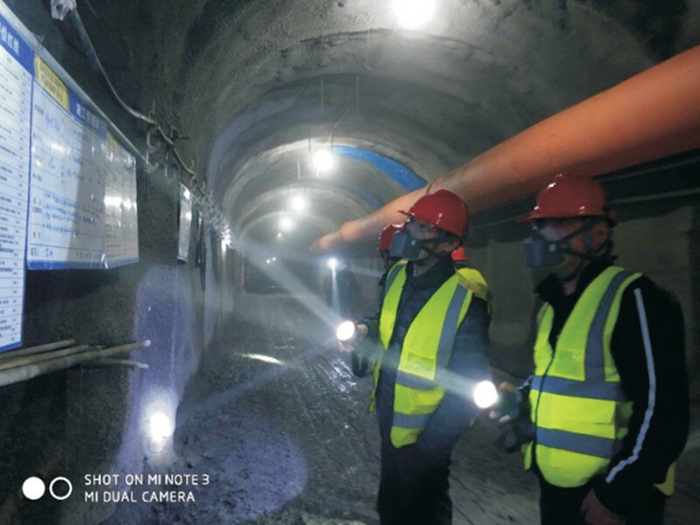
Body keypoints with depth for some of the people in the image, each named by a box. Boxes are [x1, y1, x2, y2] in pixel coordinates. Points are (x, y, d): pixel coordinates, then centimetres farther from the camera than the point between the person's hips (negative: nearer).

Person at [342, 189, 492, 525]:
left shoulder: (465, 302, -26)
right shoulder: (398, 275, -5)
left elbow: (467, 389, -21)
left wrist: (428, 447, -19)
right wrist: (366, 334, -8)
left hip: (422, 436, -6)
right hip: (389, 421, 7)